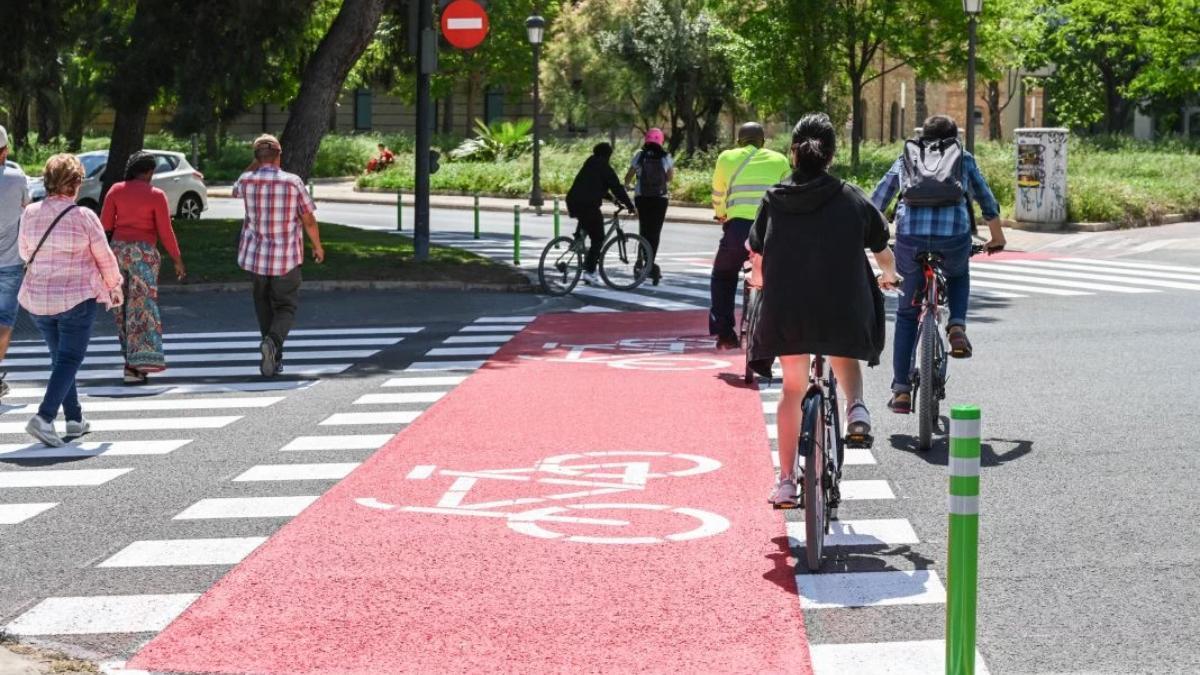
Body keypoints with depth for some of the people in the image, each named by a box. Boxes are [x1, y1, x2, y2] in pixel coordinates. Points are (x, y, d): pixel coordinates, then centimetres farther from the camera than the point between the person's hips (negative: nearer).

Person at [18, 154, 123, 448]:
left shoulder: (30, 214, -1)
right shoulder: (84, 216, -12)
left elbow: (25, 253, 13)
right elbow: (104, 257, -3)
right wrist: (114, 287, 14)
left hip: (37, 298, 5)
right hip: (77, 297, -5)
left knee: (60, 358, 18)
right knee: (70, 359, -1)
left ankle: (74, 418, 21)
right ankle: (44, 417, -17)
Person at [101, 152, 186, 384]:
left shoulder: (116, 190, 3)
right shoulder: (156, 195, -5)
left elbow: (104, 224, 2)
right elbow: (165, 232, -6)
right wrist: (178, 260, 2)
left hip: (118, 249, 3)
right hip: (144, 252, -3)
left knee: (122, 304, 15)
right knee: (142, 306, -3)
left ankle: (131, 356, 20)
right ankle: (136, 364, -12)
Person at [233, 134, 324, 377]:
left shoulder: (247, 181, -4)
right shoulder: (293, 182, -10)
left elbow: (236, 191, 22)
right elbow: (309, 220, -6)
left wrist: (255, 164, 14)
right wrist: (318, 246, 10)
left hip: (255, 256, 2)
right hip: (287, 257, -2)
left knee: (263, 304, 20)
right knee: (286, 306, 8)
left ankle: (275, 357, 21)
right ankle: (273, 341, -21)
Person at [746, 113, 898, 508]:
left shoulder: (774, 200, 5)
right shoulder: (851, 199, 3)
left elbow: (758, 259, 11)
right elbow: (883, 252, 15)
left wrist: (761, 283, 34)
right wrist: (888, 276, 38)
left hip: (786, 311, 1)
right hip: (842, 309, -1)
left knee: (793, 390, 15)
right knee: (845, 360, 31)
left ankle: (786, 482, 14)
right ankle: (855, 407, 1)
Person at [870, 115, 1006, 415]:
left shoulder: (906, 159, 22)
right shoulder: (964, 159, 19)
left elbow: (876, 203, 24)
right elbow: (987, 201, 28)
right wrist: (997, 236, 43)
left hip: (910, 240, 0)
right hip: (954, 238, 0)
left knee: (906, 314, 16)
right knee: (959, 274, 36)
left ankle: (901, 390, 12)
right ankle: (957, 326, 9)